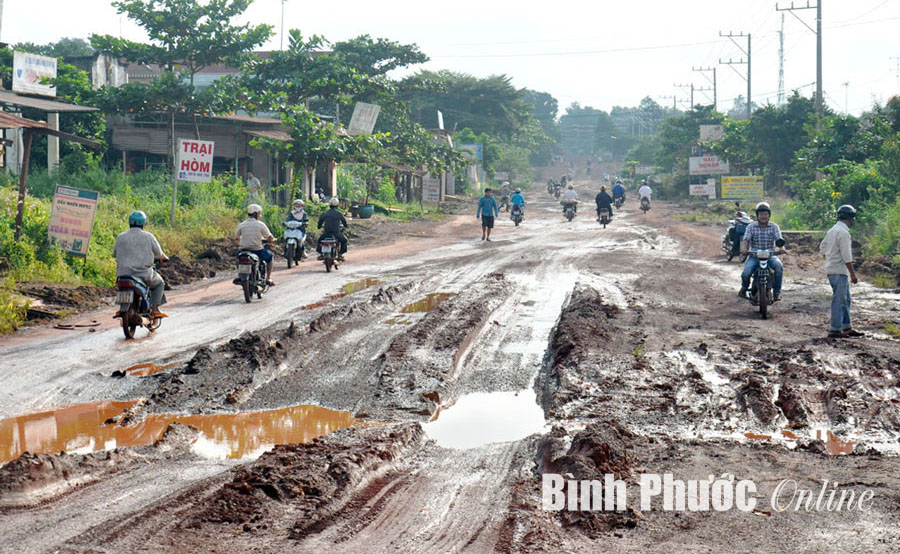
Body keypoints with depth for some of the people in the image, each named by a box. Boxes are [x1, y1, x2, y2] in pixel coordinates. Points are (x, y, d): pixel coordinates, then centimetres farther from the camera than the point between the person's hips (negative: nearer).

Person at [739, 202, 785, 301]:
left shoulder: (774, 227, 3)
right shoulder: (751, 227, 2)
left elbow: (779, 239, -10)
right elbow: (745, 239, -10)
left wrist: (781, 248, -33)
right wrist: (744, 248, -32)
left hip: (770, 256, 0)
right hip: (754, 256, 0)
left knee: (779, 266, -32)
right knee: (746, 273, -26)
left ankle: (777, 291, -14)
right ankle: (744, 287, 11)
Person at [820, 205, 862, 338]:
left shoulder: (832, 230, 12)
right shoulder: (843, 232, -17)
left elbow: (822, 247, 22)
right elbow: (847, 257, -20)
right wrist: (853, 274, -17)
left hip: (831, 268, 10)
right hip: (839, 271, -10)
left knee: (845, 299, 15)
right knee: (839, 300, -6)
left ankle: (846, 327, 19)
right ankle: (835, 330, -5)